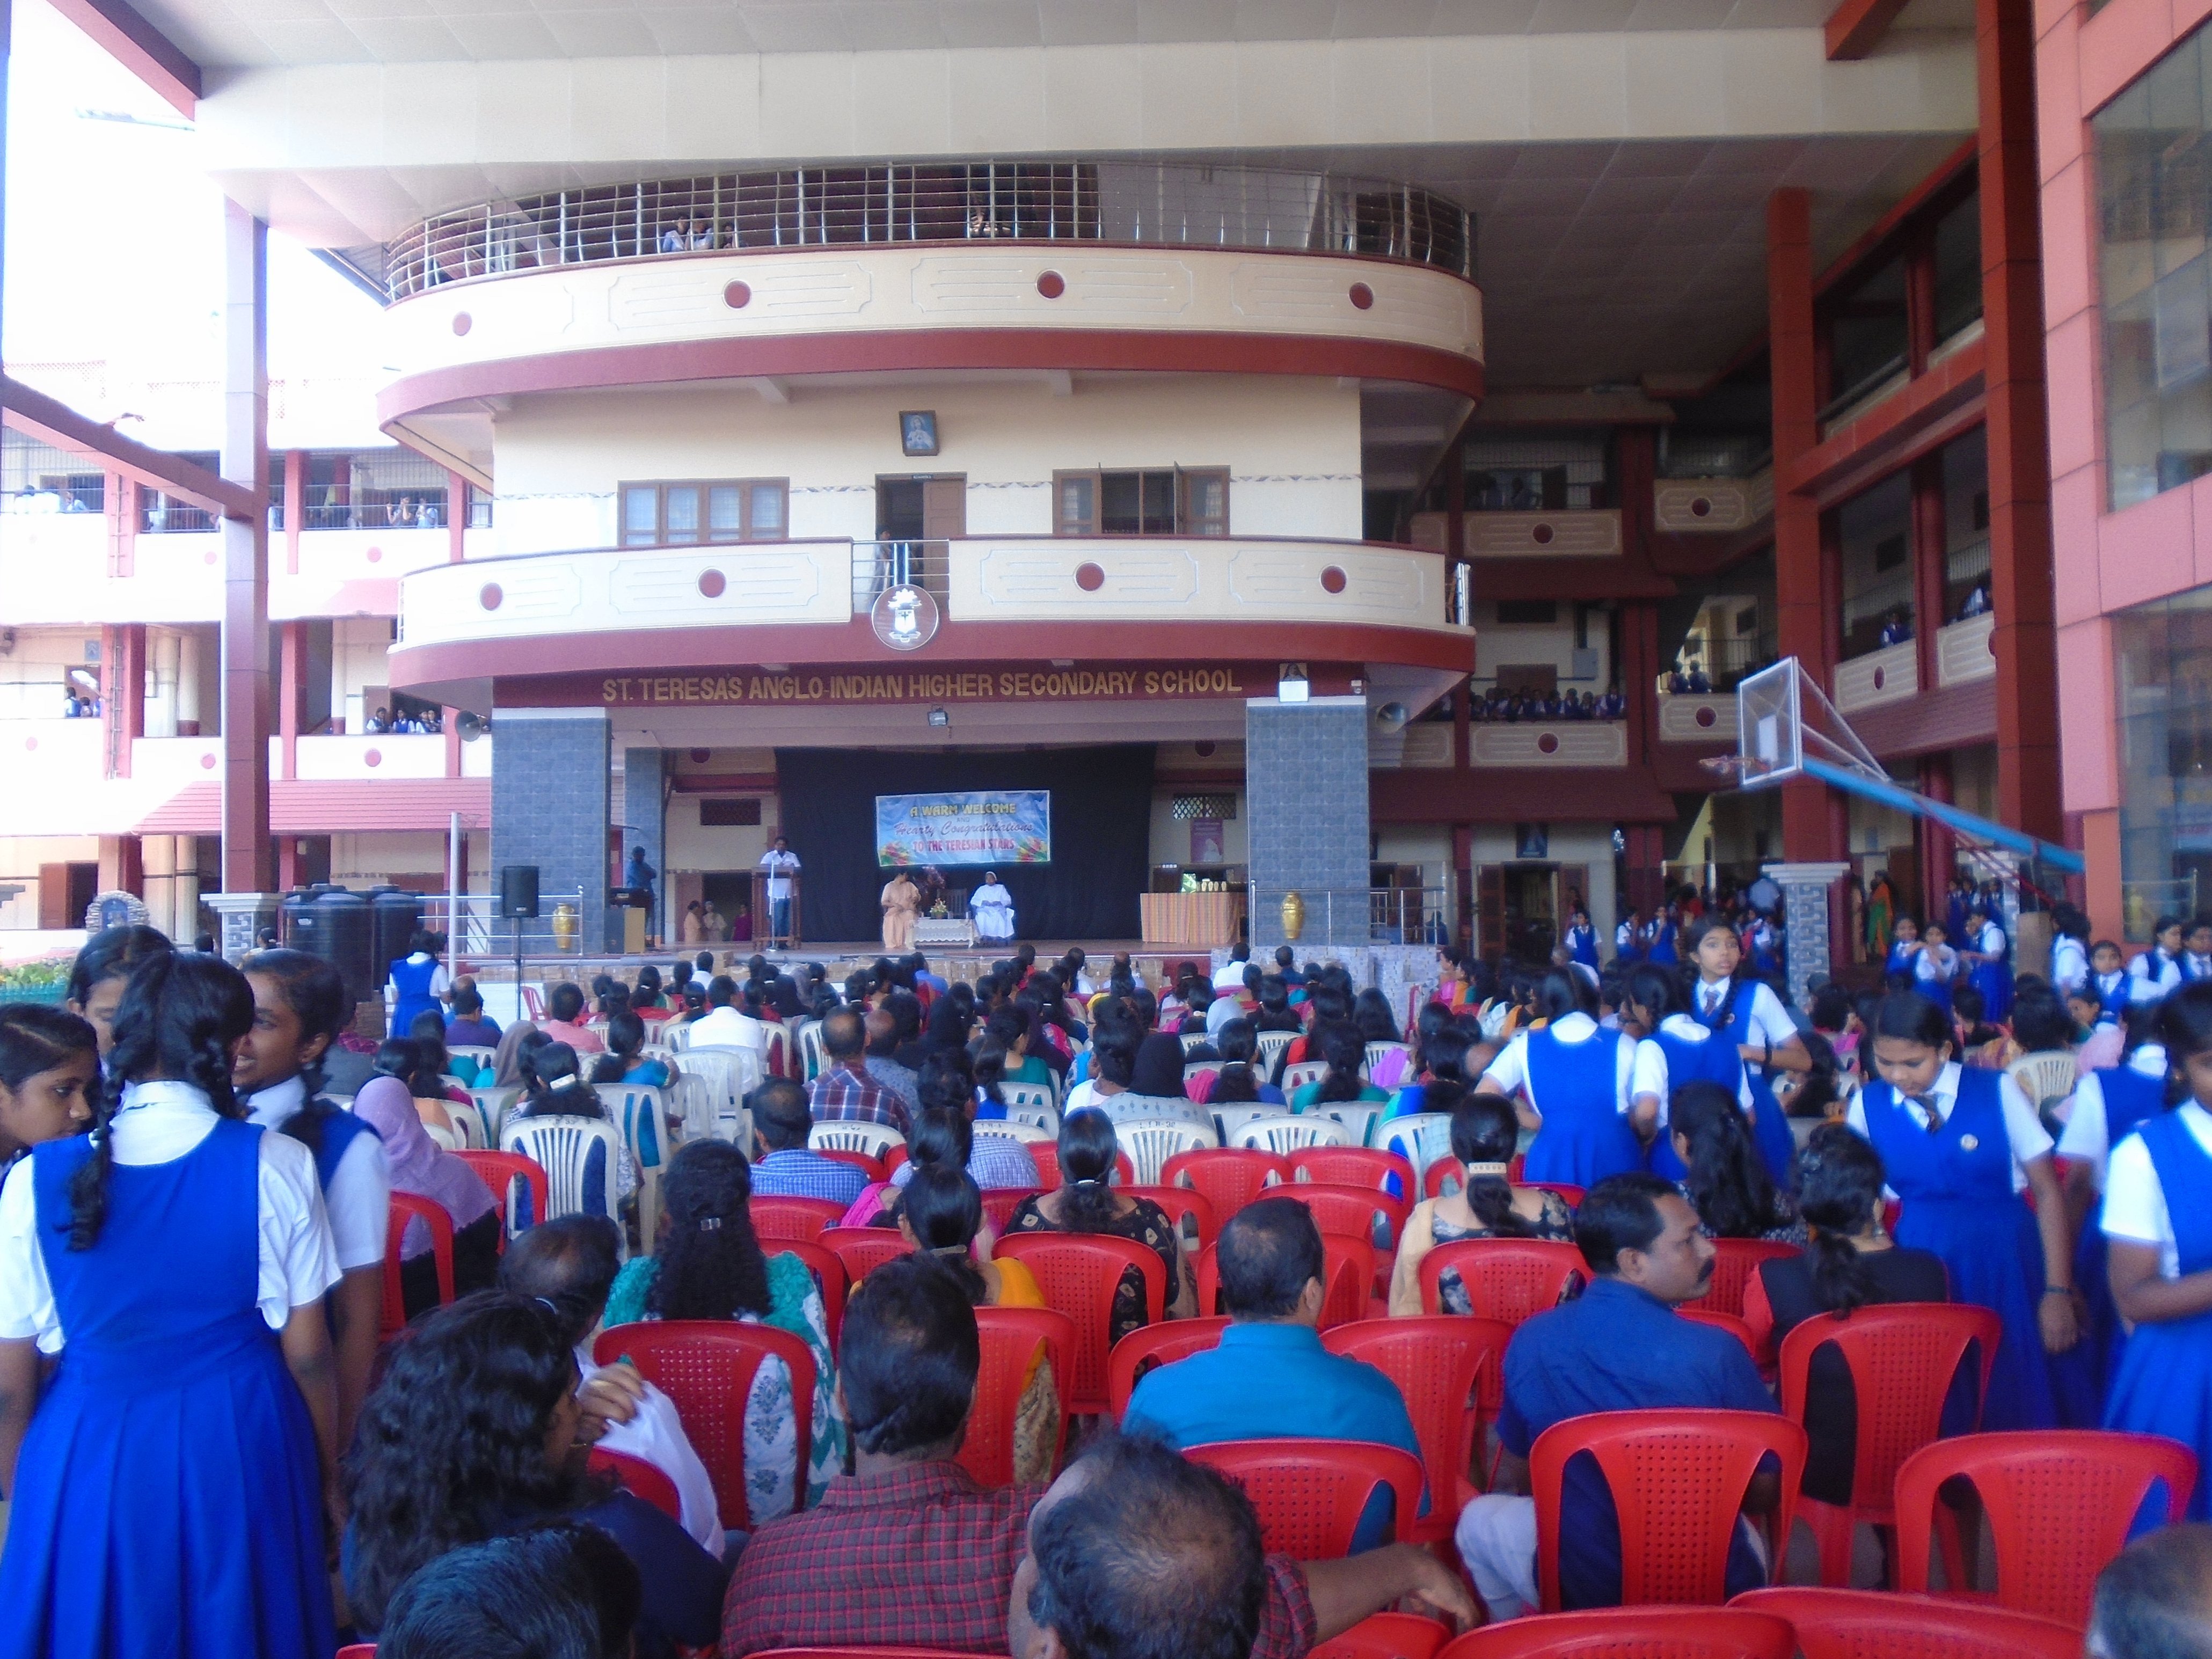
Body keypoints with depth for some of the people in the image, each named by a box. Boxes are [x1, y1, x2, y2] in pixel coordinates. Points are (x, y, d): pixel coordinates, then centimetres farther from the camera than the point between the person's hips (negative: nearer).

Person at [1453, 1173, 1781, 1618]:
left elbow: (1511, 1480, 4)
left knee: (1481, 1517, 28)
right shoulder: (1716, 1352, -19)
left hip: (1581, 1595, 0)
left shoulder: (1533, 1340, -12)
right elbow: (1766, 1492, -6)